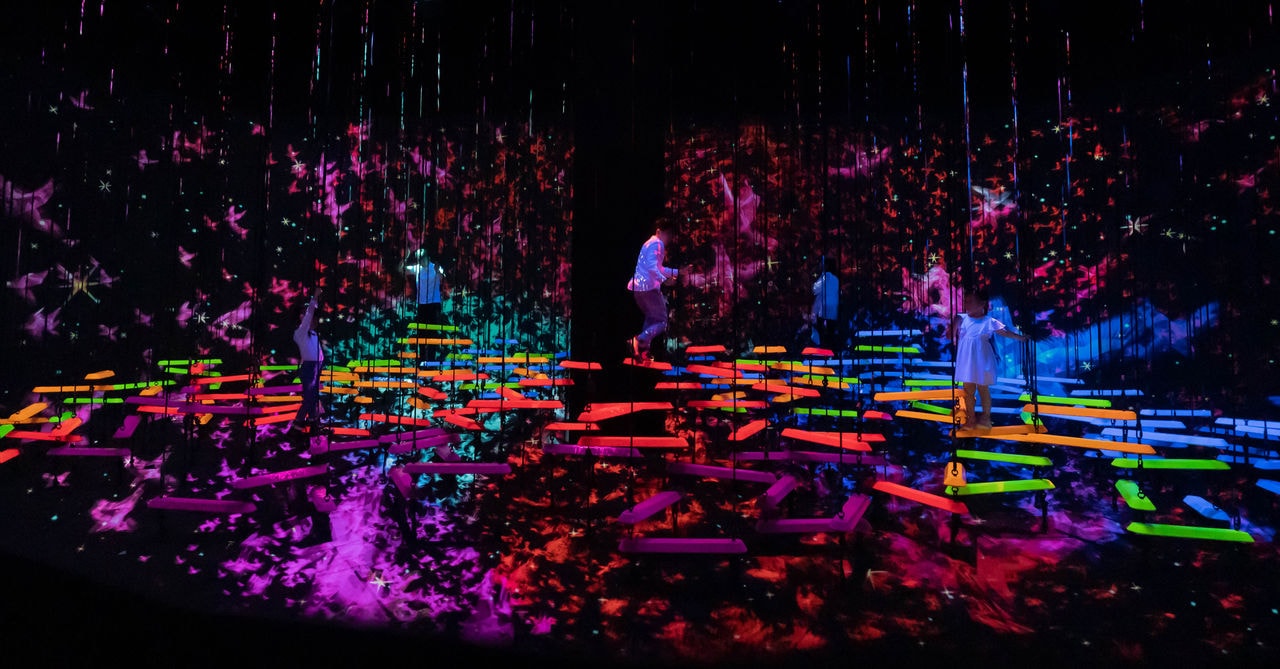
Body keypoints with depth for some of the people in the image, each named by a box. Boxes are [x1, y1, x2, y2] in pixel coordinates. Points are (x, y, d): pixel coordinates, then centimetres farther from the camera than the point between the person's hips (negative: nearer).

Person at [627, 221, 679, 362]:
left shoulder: (650, 243, 25)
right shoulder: (657, 244, -7)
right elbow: (653, 267, -21)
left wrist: (677, 271, 29)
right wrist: (665, 279, -23)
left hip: (638, 286, 10)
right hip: (648, 287, -10)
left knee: (652, 319, 21)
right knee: (662, 321, -5)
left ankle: (644, 351, 16)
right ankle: (638, 340, -20)